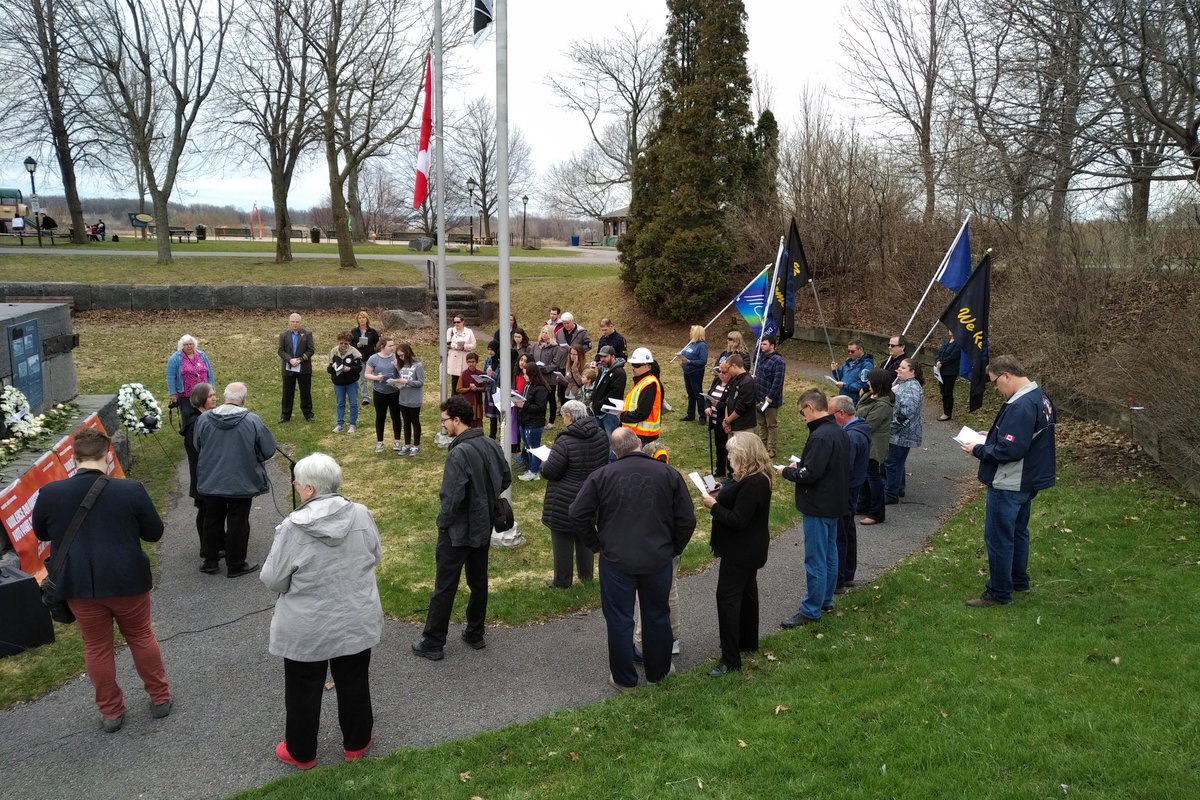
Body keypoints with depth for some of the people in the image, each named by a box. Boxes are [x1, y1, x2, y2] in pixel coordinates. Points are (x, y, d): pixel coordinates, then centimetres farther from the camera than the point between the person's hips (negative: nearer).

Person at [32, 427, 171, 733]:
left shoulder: (49, 493, -9)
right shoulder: (131, 490, -15)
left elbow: (41, 534, 9)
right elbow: (155, 533, -3)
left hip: (78, 585, 1)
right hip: (127, 581, -1)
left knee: (97, 647, 16)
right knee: (141, 637, 18)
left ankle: (111, 712, 27)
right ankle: (160, 698, 30)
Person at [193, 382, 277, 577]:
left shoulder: (203, 419, -7)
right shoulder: (252, 421, -17)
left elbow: (197, 446, 7)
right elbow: (269, 450, -9)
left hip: (210, 482, 3)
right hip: (242, 483, -3)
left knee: (212, 520, 18)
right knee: (237, 523, 9)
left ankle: (210, 561, 28)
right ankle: (235, 565, 19)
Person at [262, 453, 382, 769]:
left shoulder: (293, 528, -22)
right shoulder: (361, 515, -11)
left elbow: (273, 580, -12)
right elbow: (375, 556, 4)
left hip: (307, 629, -3)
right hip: (357, 621, 3)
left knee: (304, 691, 16)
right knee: (354, 683, 20)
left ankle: (301, 752, 33)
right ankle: (356, 743, 36)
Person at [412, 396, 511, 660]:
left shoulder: (459, 453, -25)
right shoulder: (491, 445, -1)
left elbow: (452, 497, -27)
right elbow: (506, 479, 10)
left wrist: (443, 522, -10)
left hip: (458, 531, -7)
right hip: (484, 527, 7)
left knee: (445, 587, 5)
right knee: (478, 581, 19)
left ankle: (433, 644, 15)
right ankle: (475, 634, 32)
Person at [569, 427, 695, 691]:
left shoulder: (601, 476, -9)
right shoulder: (669, 474, -6)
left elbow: (577, 514, -8)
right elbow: (687, 520, -4)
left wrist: (595, 545, 6)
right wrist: (673, 549, 10)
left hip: (616, 560, -1)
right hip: (658, 560, 2)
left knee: (619, 620, 12)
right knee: (657, 617, 19)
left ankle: (624, 679, 24)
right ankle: (658, 671, 35)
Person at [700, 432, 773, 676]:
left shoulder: (752, 484, -28)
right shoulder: (759, 477, 5)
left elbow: (737, 520, -28)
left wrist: (714, 505, -17)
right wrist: (720, 496, -2)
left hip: (741, 551, -11)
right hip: (749, 549, 11)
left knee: (727, 597, -6)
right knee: (746, 591, 21)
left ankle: (730, 658, -2)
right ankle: (748, 642, 37)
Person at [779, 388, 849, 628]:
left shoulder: (820, 436, -25)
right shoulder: (838, 432, 6)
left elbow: (809, 475, -27)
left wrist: (786, 471, -10)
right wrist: (799, 466, 8)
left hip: (818, 508, -10)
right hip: (834, 504, 10)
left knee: (815, 561, 0)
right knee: (829, 554, 19)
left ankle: (810, 611, 9)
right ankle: (825, 600, 33)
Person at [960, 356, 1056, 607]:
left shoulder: (1021, 406, -27)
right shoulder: (1040, 397, 7)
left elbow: (1010, 450, -29)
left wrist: (978, 450, -16)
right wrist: (991, 436, 9)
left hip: (1008, 486, -10)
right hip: (1027, 480, 10)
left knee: (998, 537, 1)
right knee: (1017, 531, 23)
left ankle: (999, 593, 11)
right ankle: (1019, 580, 38)